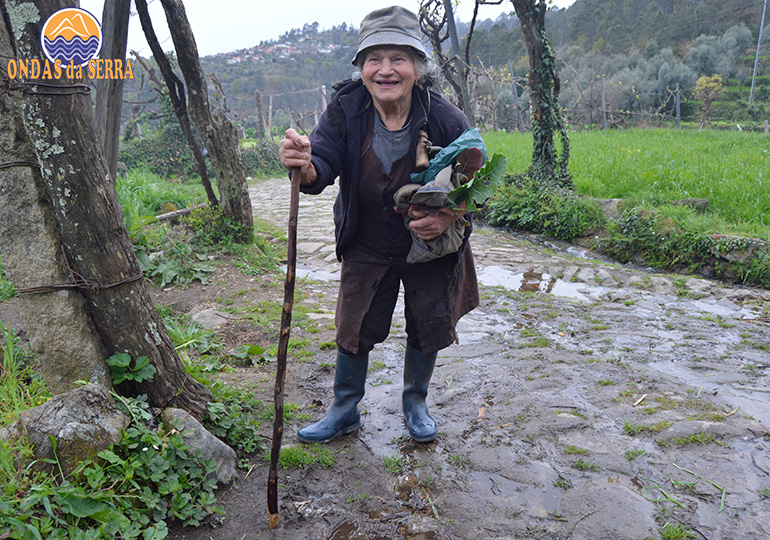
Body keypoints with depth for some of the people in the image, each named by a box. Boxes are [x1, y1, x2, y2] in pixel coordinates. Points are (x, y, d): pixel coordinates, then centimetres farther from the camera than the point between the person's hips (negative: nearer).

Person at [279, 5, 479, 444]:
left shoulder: (446, 120, -19)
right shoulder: (345, 110, -16)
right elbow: (324, 166, -25)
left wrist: (448, 217, -28)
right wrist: (306, 167, -49)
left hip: (430, 247, 0)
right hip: (367, 248, 1)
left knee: (428, 329, 12)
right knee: (353, 329, 9)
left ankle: (416, 403, 40)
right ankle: (345, 410, 32)